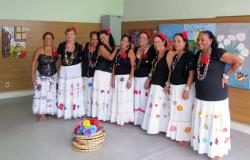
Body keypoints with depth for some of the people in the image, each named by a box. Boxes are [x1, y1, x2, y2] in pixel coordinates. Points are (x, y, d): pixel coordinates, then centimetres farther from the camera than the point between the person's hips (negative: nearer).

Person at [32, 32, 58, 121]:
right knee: (41, 94, -2)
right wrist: (33, 75, -5)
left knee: (51, 94, 9)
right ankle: (41, 114, 6)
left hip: (52, 76, 2)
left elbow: (59, 62, 4)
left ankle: (50, 111, 23)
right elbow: (34, 62, -3)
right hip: (41, 76, -2)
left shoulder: (55, 50, -2)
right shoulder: (39, 50, -7)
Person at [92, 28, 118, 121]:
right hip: (101, 73, -5)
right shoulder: (101, 47, -4)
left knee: (108, 94, 7)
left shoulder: (112, 47, 13)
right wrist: (116, 49, -6)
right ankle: (100, 115, 6)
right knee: (101, 93, -2)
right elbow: (110, 58, -17)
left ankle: (107, 115, 14)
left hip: (110, 73, 5)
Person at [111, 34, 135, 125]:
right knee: (117, 98, 9)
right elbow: (114, 65, 13)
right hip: (117, 78, 6)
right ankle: (117, 118, 21)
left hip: (126, 77, -6)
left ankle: (125, 119, 10)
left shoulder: (130, 51, -4)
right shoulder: (117, 51, 13)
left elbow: (133, 67, -10)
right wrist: (113, 78, 5)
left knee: (125, 98, -1)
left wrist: (130, 80, -16)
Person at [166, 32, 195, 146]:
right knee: (175, 112, 14)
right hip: (174, 88, 8)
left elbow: (191, 73, -16)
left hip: (184, 87, -8)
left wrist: (187, 89, -20)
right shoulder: (175, 56, 11)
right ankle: (176, 134, 28)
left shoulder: (189, 55, -11)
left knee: (184, 113, -2)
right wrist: (169, 85, 14)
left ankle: (185, 137, 11)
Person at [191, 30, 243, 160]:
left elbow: (239, 61, -17)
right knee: (202, 122, 17)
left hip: (216, 96, -7)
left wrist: (226, 75, -13)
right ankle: (203, 144, 34)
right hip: (200, 96, 7)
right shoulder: (198, 54, 6)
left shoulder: (218, 53, -15)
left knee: (216, 124, 4)